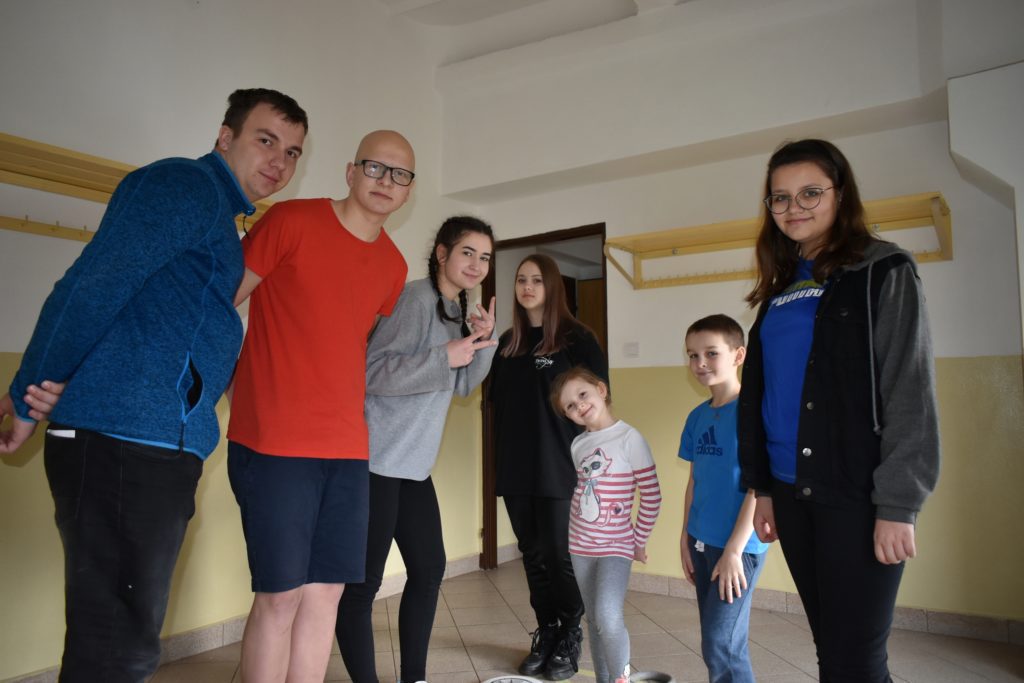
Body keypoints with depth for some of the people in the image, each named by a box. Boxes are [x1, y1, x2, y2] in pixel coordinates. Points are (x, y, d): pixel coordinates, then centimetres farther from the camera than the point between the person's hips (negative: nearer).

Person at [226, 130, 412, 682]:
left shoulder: (393, 267, 11)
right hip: (273, 443, -5)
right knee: (280, 594, 1)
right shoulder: (291, 220, -6)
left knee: (326, 590, 9)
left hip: (347, 448, 6)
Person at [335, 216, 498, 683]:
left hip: (414, 465, 10)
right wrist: (444, 356, -22)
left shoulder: (457, 309, 13)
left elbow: (462, 385, 14)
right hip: (377, 461, -10)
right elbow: (371, 372, -22)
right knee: (364, 581, -2)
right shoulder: (416, 299, -15)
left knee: (429, 569, 16)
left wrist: (483, 340, -1)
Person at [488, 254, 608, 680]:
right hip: (516, 470, 5)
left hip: (561, 468, -4)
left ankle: (569, 638, 21)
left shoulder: (578, 340, -3)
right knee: (533, 556, 11)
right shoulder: (508, 343, 12)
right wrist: (502, 460, 7)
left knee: (560, 556, 2)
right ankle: (545, 634, 25)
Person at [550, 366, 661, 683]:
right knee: (594, 621, 13)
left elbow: (652, 497, -10)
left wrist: (639, 541, -4)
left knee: (608, 616, -19)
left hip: (616, 546, -5)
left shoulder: (629, 438, -14)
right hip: (581, 546, 6)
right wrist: (579, 530, 11)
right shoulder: (578, 444, 3)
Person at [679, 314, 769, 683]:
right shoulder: (697, 417, 7)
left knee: (720, 647, -4)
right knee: (725, 644, 16)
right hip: (702, 542, 7)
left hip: (739, 545, -7)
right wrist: (685, 538, 12)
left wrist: (734, 550, -16)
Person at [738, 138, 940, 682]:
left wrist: (897, 504, -15)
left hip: (856, 492, -6)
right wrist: (761, 487, 12)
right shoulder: (780, 289, 14)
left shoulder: (882, 271, -4)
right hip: (792, 492, 6)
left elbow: (910, 392, -10)